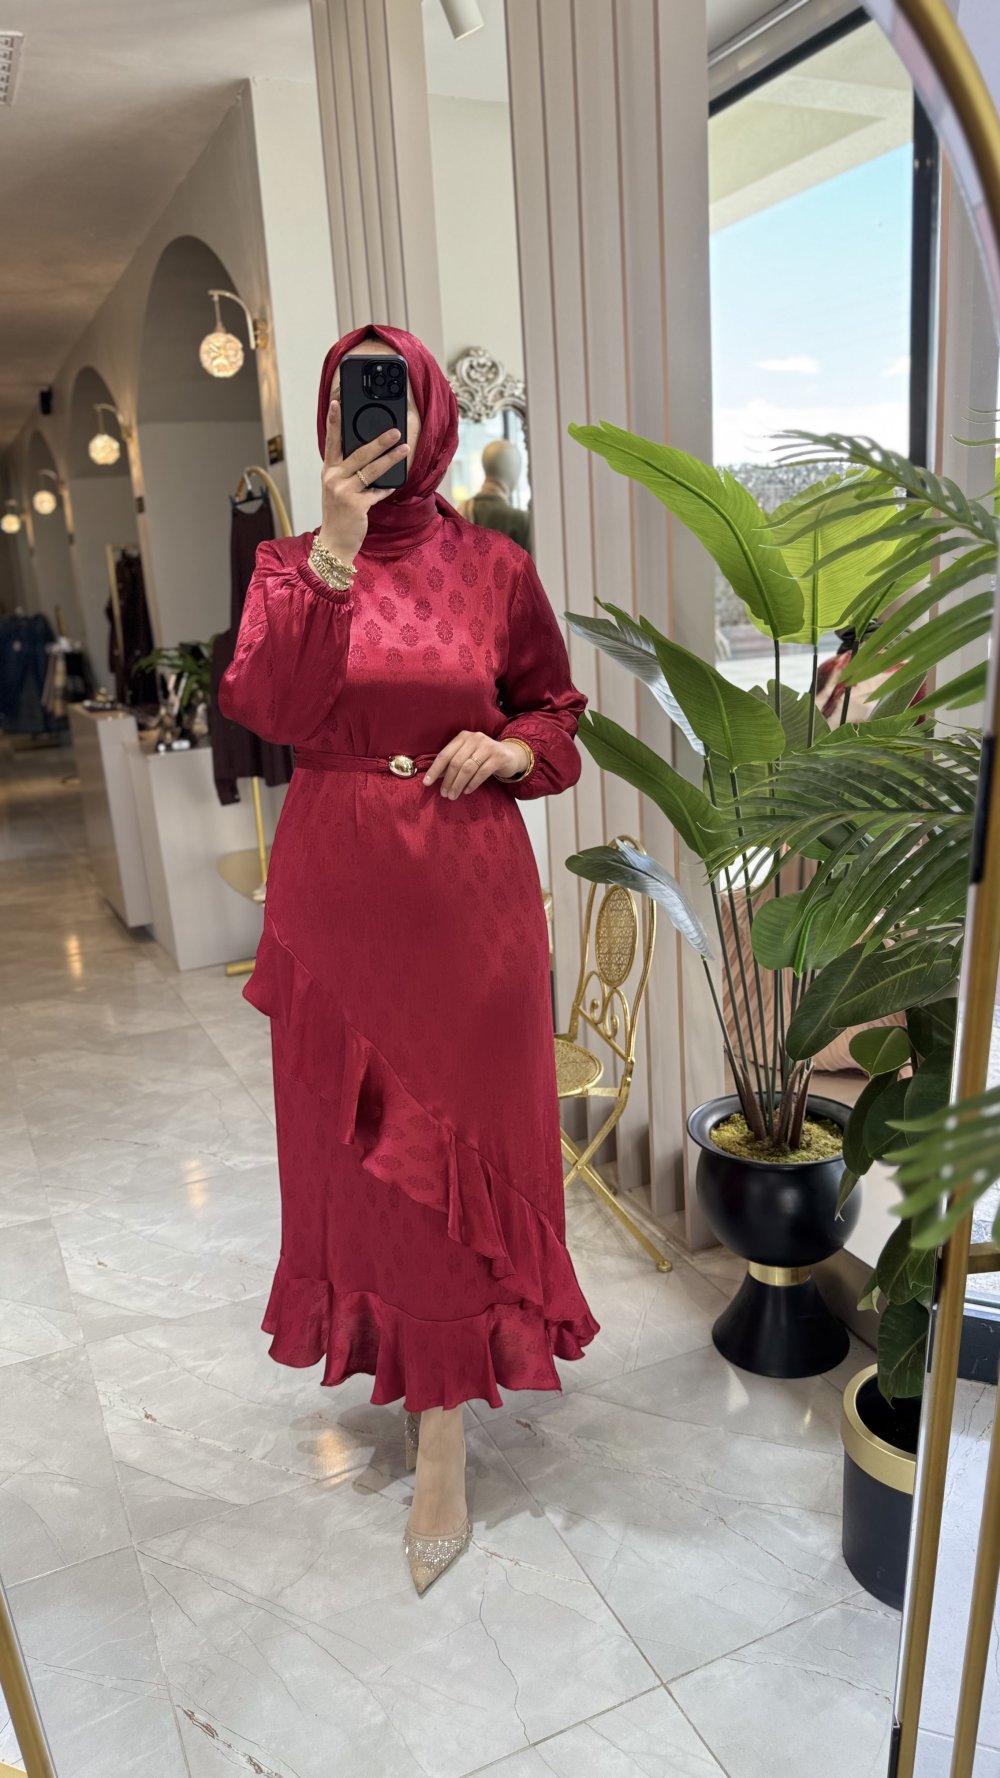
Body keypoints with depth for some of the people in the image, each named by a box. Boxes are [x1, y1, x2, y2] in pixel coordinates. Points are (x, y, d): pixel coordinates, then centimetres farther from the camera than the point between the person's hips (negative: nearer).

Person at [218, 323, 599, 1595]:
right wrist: (335, 547, -19)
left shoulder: (496, 570, 3)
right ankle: (405, 1355, 37)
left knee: (461, 1139, 3)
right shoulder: (295, 564, 4)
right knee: (362, 1141, 11)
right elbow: (267, 707, -14)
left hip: (470, 890, -1)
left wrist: (511, 748, -10)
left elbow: (557, 712, 12)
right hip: (337, 891, 1)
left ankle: (442, 1446, 16)